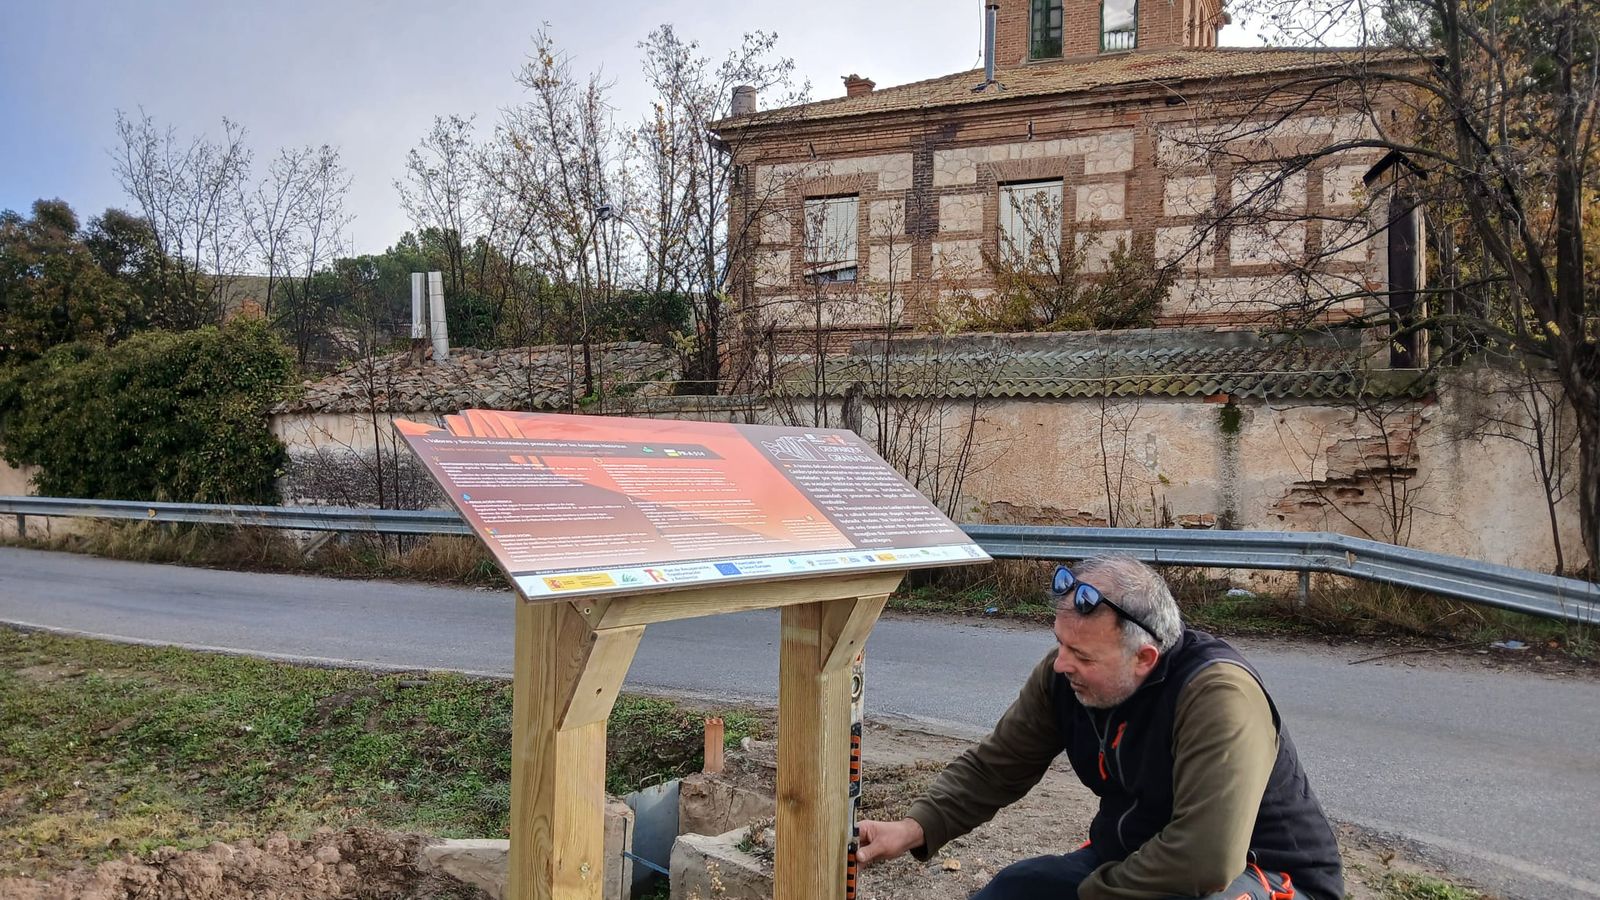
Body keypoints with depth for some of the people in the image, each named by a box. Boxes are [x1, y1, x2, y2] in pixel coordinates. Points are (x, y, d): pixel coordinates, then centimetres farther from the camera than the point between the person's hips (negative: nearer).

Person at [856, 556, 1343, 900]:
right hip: (1132, 860, 7)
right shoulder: (1064, 675, -10)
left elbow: (1207, 861, -37)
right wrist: (914, 829, -16)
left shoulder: (1216, 694, -32)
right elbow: (993, 766, -1)